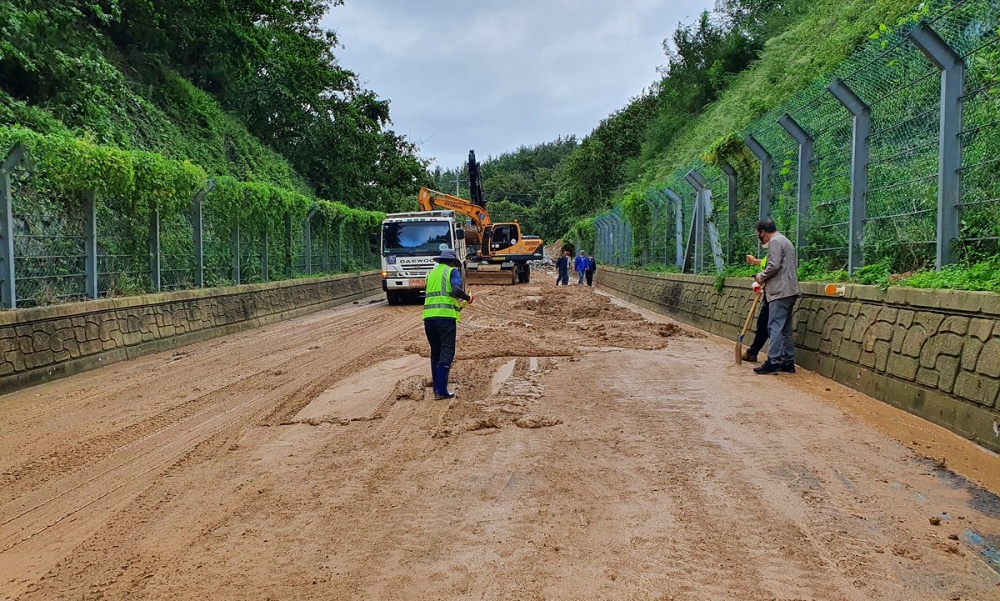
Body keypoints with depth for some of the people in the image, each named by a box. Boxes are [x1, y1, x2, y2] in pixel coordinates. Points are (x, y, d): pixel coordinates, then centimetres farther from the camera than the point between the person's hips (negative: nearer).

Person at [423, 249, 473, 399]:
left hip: (428, 316, 6)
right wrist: (468, 298, 4)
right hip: (446, 316, -6)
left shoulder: (431, 273, 22)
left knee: (435, 353, 14)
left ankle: (437, 388, 13)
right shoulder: (452, 271, 5)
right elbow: (456, 290, -13)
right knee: (447, 353, -4)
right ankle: (441, 390, -11)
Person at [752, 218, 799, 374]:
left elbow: (774, 265, -19)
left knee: (775, 327, -11)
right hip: (788, 291, 10)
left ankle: (773, 362, -13)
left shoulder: (775, 241, -8)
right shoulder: (785, 241, 24)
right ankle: (788, 362, 13)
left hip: (781, 292, -10)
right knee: (785, 329, 11)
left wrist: (762, 277, -2)